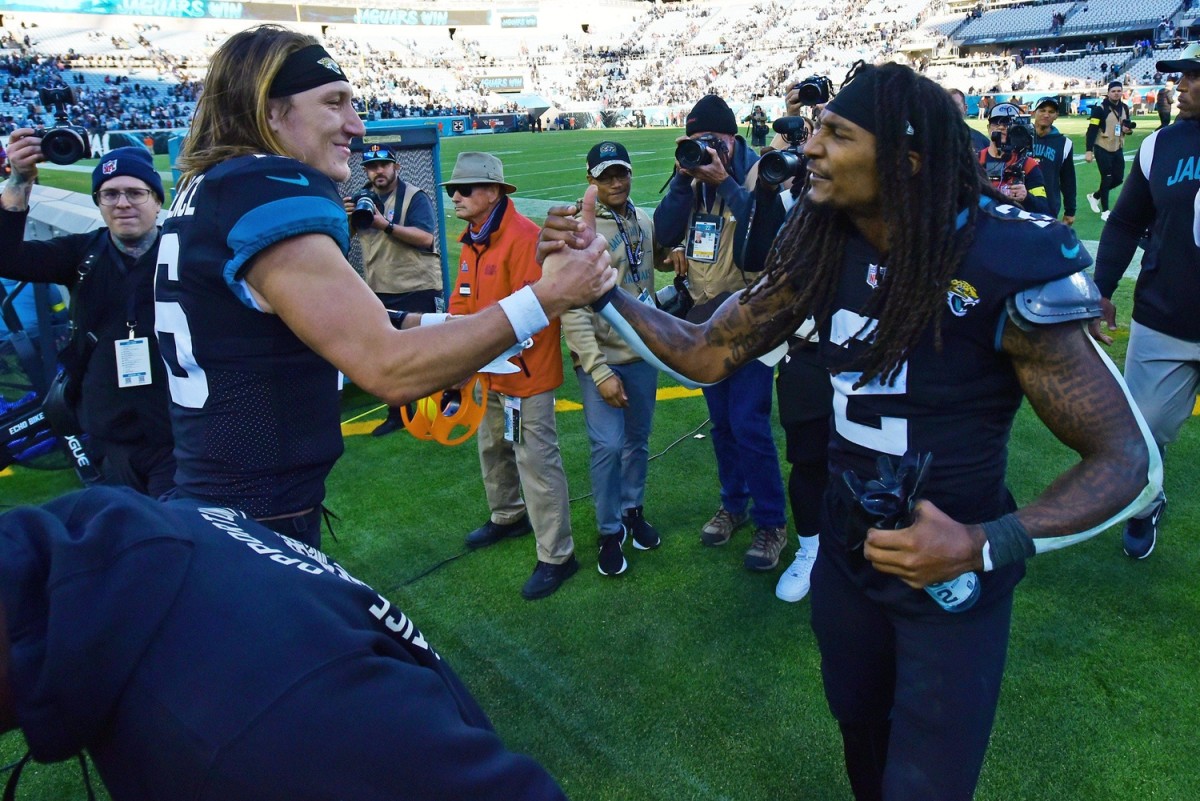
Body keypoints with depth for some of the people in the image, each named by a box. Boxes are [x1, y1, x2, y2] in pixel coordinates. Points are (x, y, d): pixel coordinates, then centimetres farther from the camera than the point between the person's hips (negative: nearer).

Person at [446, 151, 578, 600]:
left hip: (524, 370, -10)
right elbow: (464, 303, 12)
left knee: (536, 461, -5)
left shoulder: (523, 236, -20)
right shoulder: (472, 241, 9)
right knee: (493, 448, 24)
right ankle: (508, 517, 47)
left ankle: (556, 557, 6)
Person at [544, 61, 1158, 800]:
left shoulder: (1002, 264, -24)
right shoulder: (821, 251, -9)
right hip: (846, 551, 5)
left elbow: (1128, 457, -19)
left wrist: (984, 546, -33)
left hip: (952, 574, -5)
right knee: (861, 729, 27)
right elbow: (706, 354, -2)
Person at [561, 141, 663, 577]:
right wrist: (600, 372, -18)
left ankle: (633, 511, 34)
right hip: (601, 359, -5)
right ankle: (610, 532, 13)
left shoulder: (644, 221, 6)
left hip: (643, 353, 5)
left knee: (638, 439, 14)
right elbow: (573, 310, -16)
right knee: (608, 446, -5)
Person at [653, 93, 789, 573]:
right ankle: (733, 505, 32)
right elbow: (666, 234, -7)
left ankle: (771, 521, 8)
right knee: (721, 422, 16)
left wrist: (723, 182, -24)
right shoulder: (691, 178, 6)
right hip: (705, 316, 6)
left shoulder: (757, 173, -10)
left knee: (749, 424, -8)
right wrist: (684, 178, -15)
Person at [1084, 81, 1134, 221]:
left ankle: (1095, 196, 31)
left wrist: (1128, 129, -7)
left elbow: (1127, 125, 19)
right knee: (1107, 179, -5)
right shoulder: (1100, 108, -13)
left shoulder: (1124, 108, 7)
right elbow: (1092, 130, -16)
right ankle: (1105, 211, 6)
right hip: (1102, 149, -6)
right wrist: (1089, 151, -22)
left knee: (1118, 179, 8)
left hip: (1118, 149, 6)